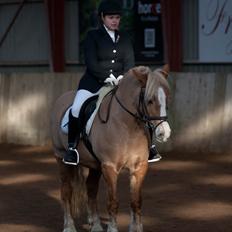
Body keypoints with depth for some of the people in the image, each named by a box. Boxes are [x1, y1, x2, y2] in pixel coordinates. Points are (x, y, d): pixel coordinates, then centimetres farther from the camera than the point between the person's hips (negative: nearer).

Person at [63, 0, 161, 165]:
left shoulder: (124, 39, 12)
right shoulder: (93, 36, 0)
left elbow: (130, 63, 6)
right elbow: (91, 63, -10)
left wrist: (123, 77, -14)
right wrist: (107, 76, -20)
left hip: (119, 82, 4)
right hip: (93, 82, -3)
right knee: (76, 108, -26)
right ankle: (72, 147, -12)